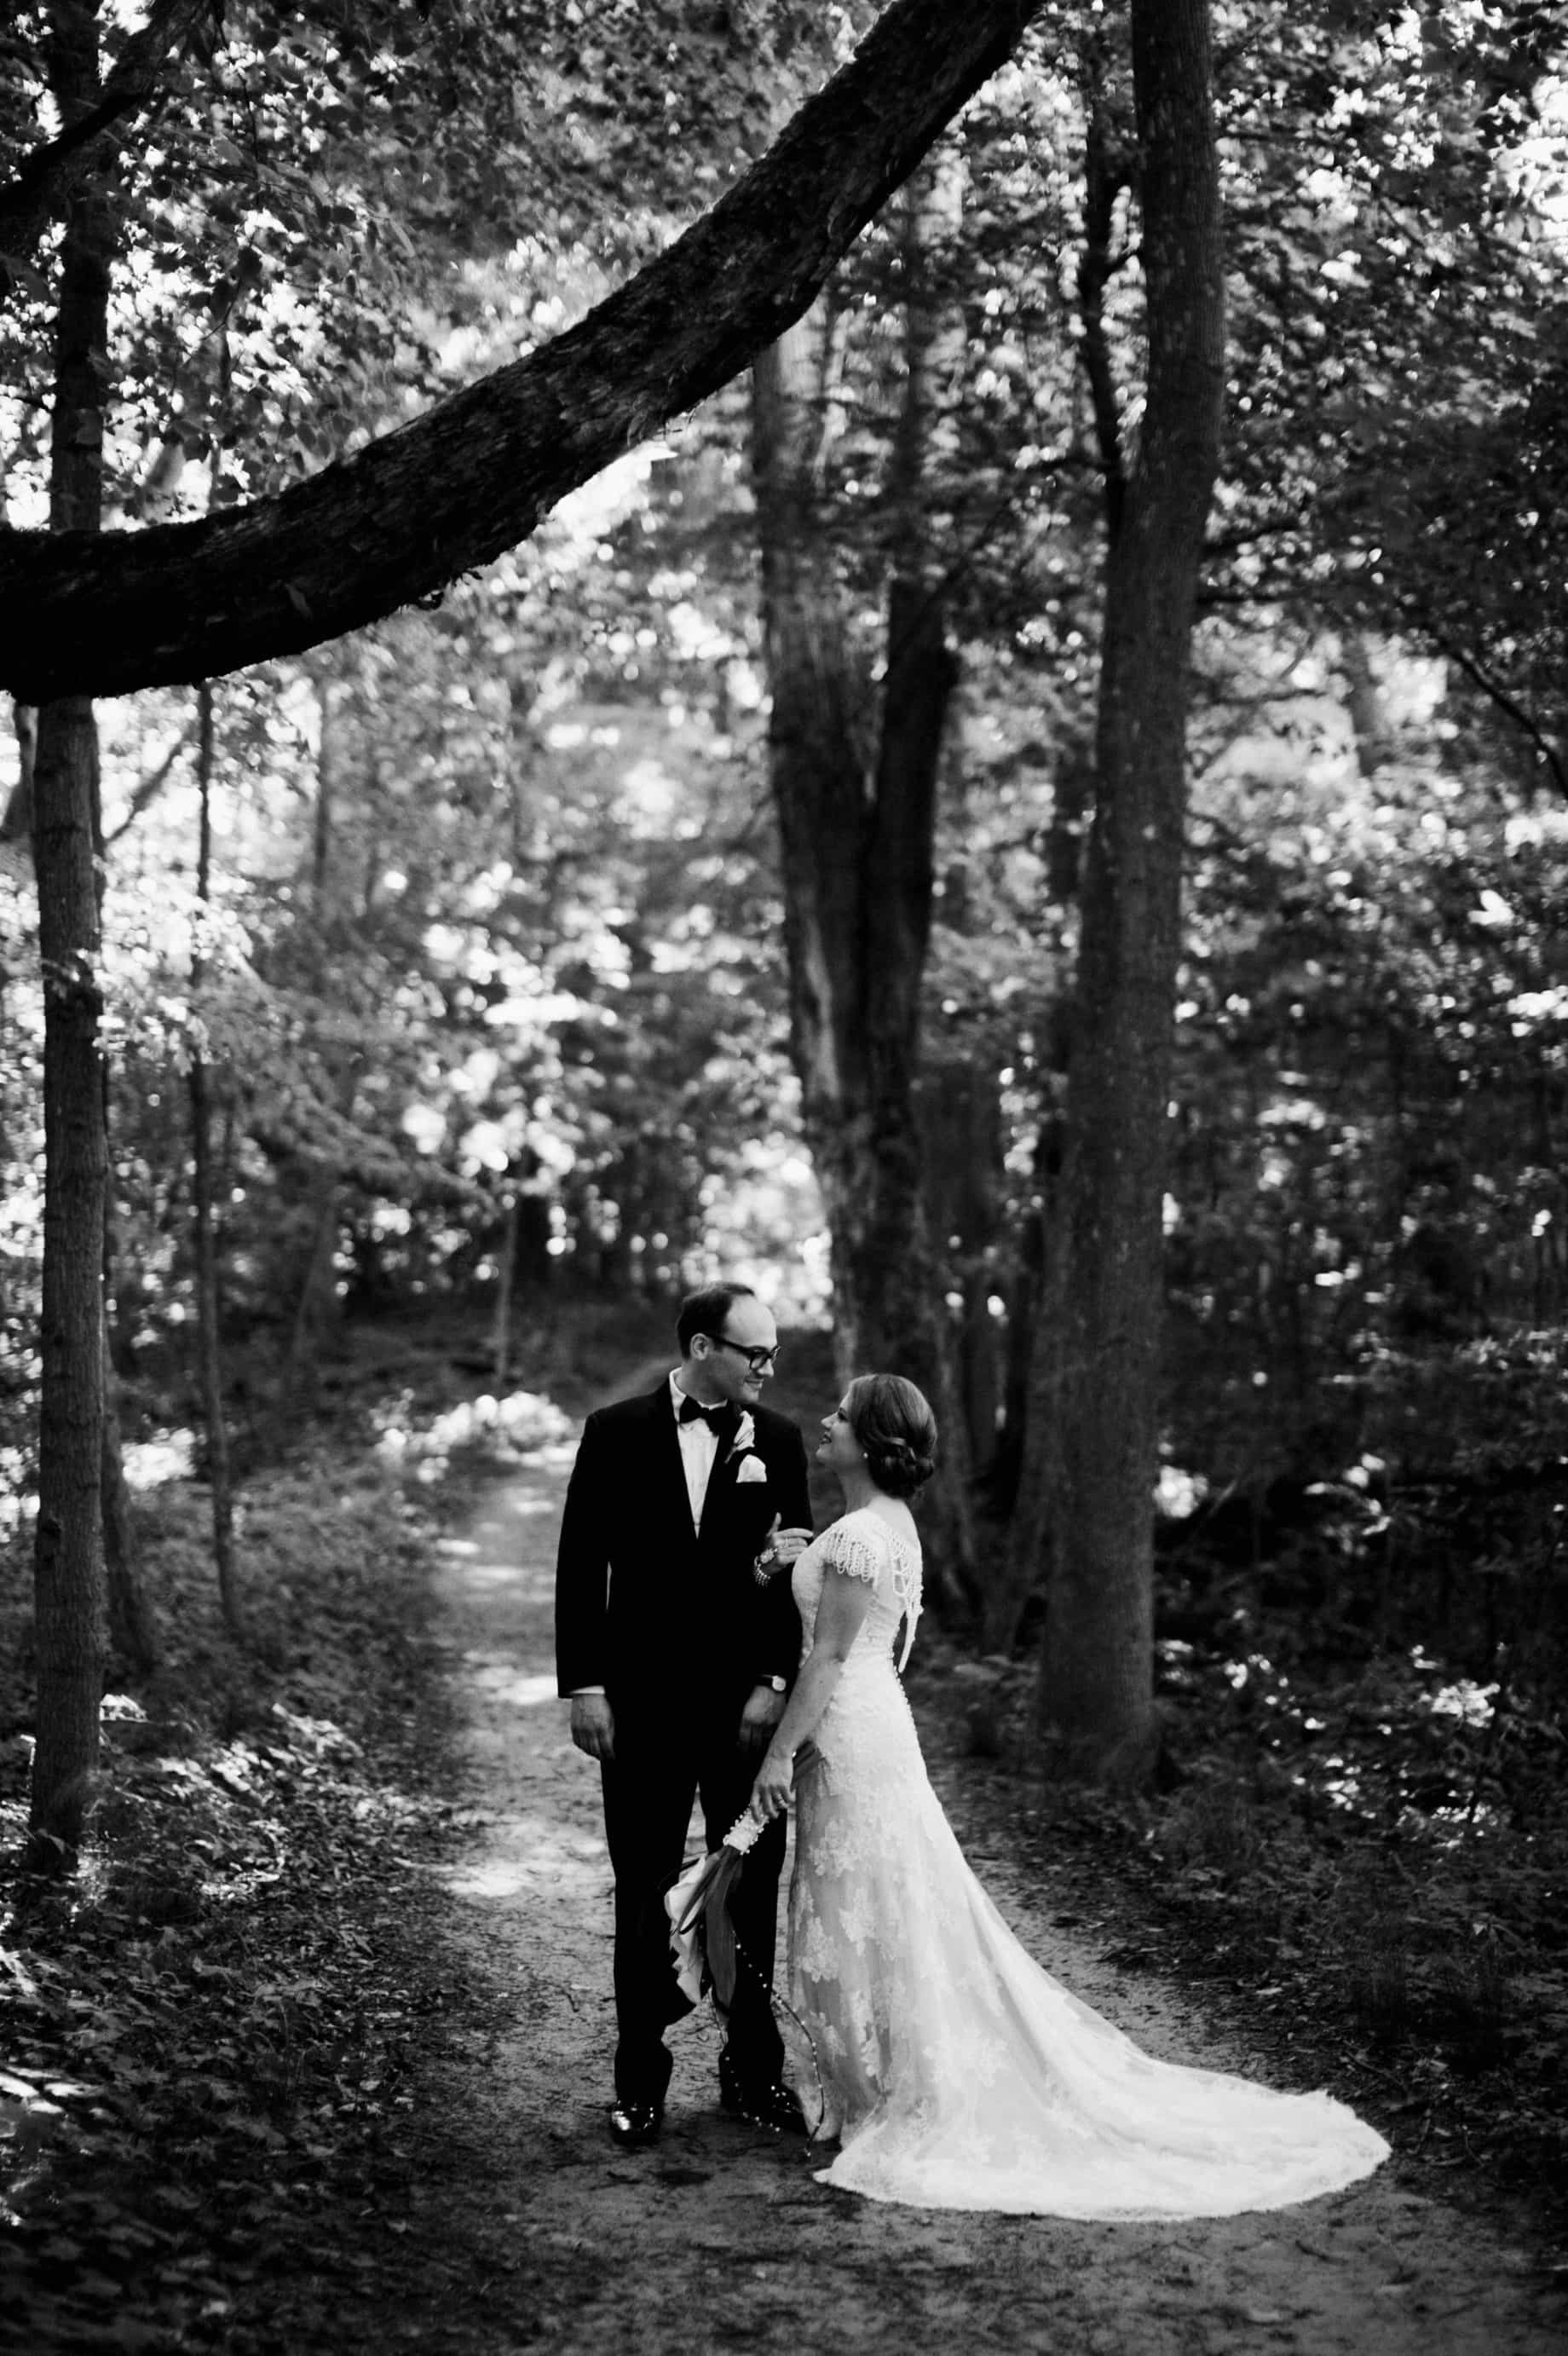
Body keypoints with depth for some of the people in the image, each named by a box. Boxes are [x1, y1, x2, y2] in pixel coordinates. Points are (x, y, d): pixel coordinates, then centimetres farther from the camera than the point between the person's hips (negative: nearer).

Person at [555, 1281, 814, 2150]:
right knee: (645, 1892, 5)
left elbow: (798, 1570, 3)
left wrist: (777, 1681, -6)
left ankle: (753, 2067, 19)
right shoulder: (617, 1432, -3)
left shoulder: (776, 1440, 2)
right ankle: (640, 2077, 13)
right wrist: (584, 1686, -6)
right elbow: (580, 1564, -2)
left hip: (748, 1698, 2)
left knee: (752, 1886, 8)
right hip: (643, 1700, -2)